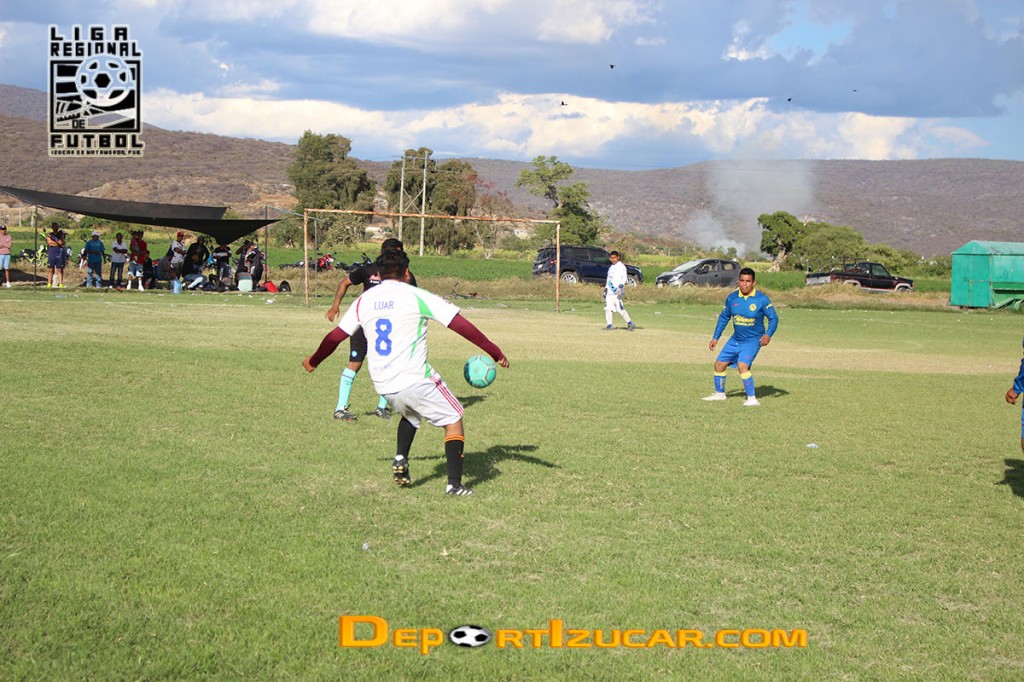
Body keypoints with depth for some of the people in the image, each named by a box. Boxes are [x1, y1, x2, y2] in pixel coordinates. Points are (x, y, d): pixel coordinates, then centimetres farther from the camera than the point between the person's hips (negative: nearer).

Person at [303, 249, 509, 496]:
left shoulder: (364, 300, 10)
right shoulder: (418, 297, -3)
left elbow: (335, 335, 18)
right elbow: (461, 325, -5)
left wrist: (314, 360, 36)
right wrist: (495, 352, 1)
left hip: (382, 384, 6)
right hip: (415, 379, -6)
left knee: (410, 415, 34)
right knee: (453, 420, 8)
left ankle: (400, 459, 13)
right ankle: (454, 484, -3)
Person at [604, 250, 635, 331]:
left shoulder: (621, 266, -4)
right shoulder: (611, 267, 21)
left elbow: (624, 278, -13)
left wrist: (621, 286, -26)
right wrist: (606, 288, 22)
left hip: (616, 291, -8)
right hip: (609, 290, 8)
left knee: (620, 308, -12)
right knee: (608, 308, 2)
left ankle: (629, 323, -5)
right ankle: (609, 324, 4)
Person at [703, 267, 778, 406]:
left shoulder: (761, 299, -15)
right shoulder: (732, 298, -3)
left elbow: (773, 318, -11)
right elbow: (724, 317, 10)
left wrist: (768, 334, -28)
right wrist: (715, 337, 10)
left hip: (752, 340, -6)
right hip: (735, 339, 6)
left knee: (742, 365, -25)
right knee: (719, 364, 9)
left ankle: (752, 399, -18)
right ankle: (720, 393, 32)